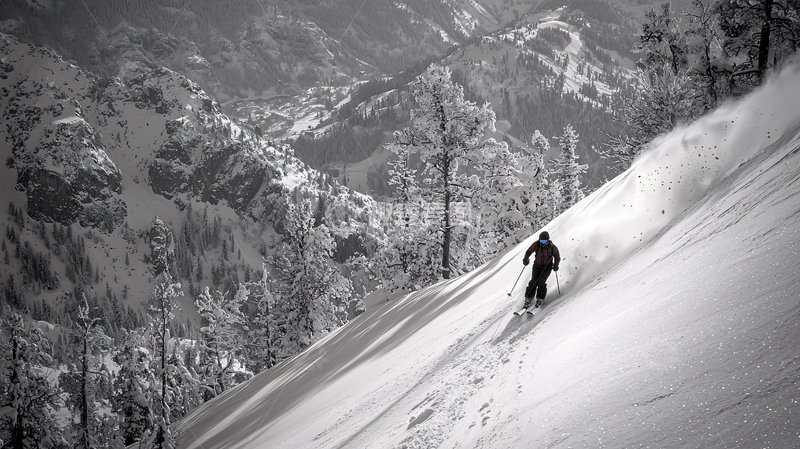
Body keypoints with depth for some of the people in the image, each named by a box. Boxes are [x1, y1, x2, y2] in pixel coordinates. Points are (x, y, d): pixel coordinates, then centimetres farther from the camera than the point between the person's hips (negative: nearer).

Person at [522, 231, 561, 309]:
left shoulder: (552, 247, -16)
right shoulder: (536, 244, -13)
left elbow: (557, 257, -3)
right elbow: (529, 252, 1)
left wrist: (555, 265, -20)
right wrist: (526, 259, -17)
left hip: (547, 267, -2)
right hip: (537, 266, 2)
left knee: (541, 282, -20)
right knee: (533, 282, -12)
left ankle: (539, 299, -1)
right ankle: (528, 299, -3)